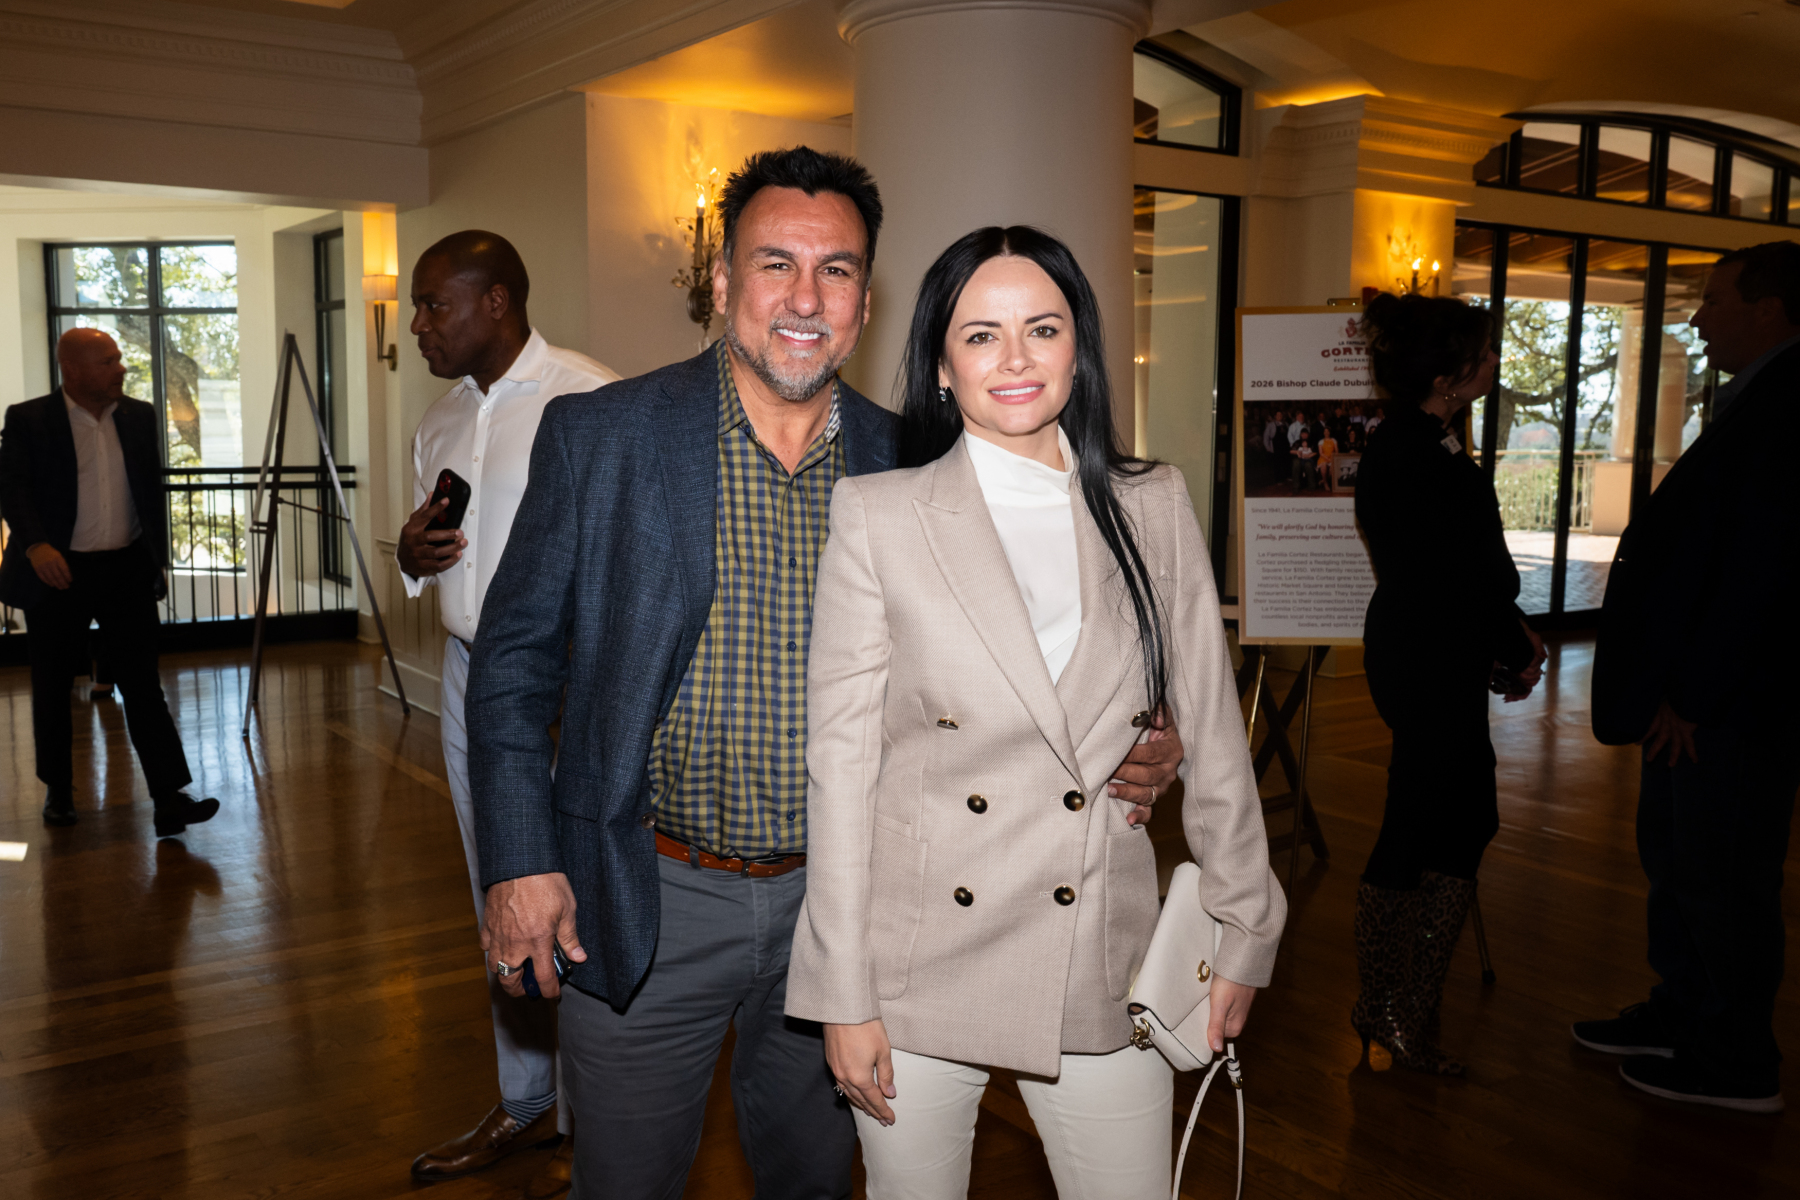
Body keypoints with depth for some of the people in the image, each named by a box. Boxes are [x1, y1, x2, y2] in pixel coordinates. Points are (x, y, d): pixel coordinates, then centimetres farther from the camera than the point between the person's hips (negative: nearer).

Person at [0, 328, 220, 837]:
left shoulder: (140, 417, 8)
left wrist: (159, 561, 14)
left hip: (127, 570, 2)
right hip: (56, 572, -2)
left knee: (143, 684, -4)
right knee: (52, 687, 11)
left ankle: (170, 798, -8)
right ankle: (58, 791, 27)